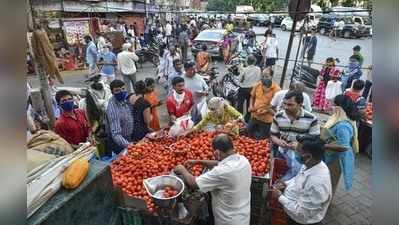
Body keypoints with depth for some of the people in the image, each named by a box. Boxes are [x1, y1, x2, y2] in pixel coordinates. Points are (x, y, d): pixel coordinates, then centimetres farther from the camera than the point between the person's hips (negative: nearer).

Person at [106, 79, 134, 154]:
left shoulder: (124, 99, -8)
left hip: (129, 137, 7)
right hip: (120, 143, -7)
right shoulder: (113, 109, -32)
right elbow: (116, 135, -35)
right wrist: (128, 145, -48)